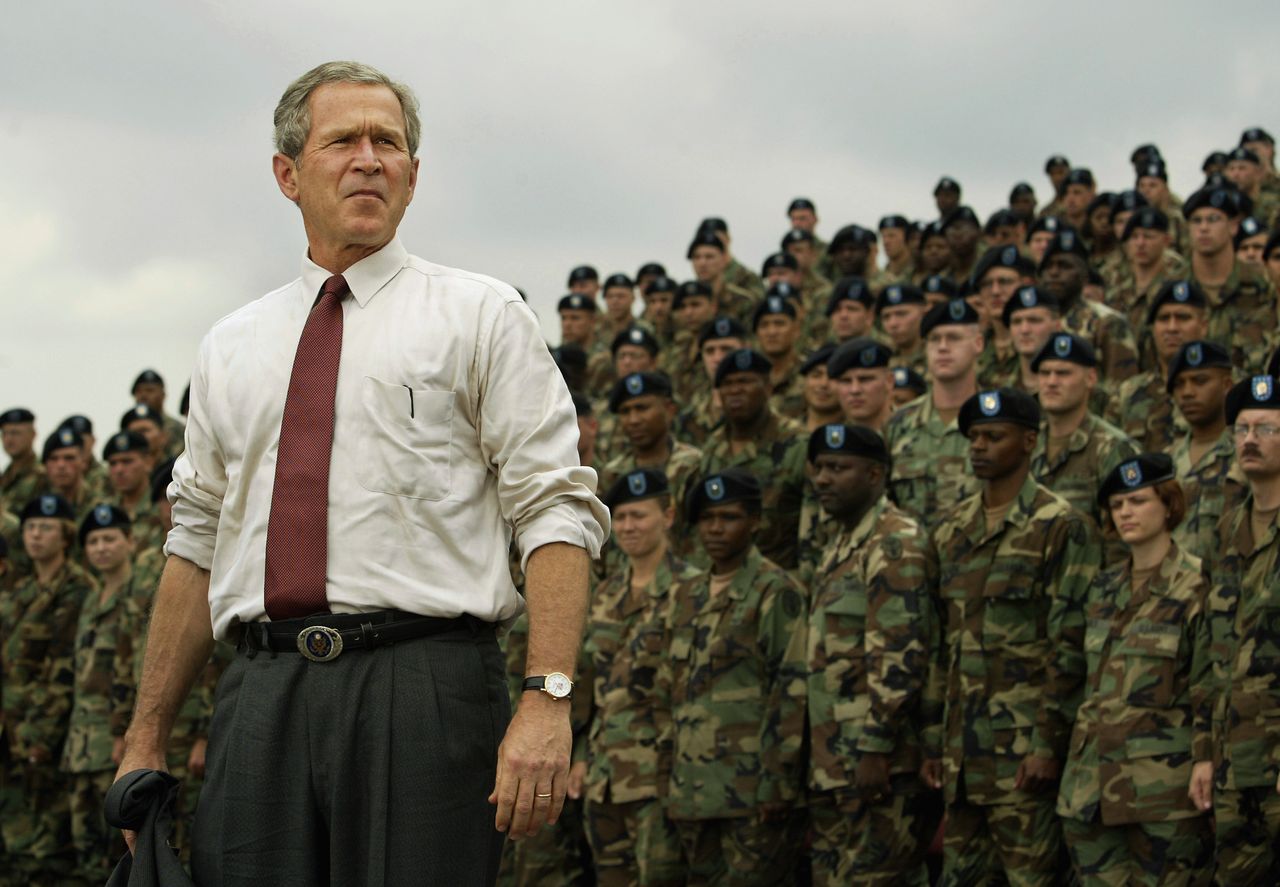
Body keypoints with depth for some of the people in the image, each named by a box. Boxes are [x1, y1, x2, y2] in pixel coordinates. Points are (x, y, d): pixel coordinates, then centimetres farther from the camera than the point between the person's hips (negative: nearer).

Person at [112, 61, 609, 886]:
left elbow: (557, 512, -3)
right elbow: (196, 543, 20)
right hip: (262, 694, 4)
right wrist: (147, 740, 15)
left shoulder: (481, 315, 6)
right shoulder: (232, 347, 19)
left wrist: (548, 698, -16)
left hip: (423, 688, -3)